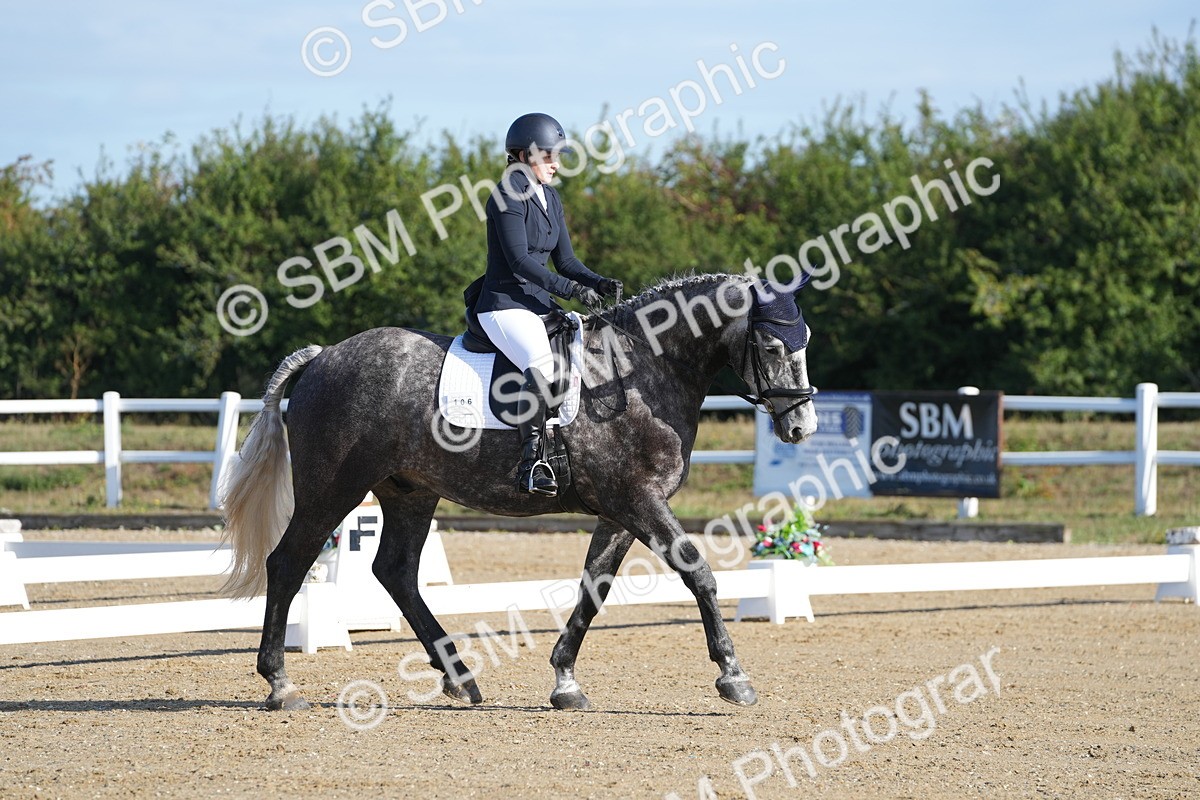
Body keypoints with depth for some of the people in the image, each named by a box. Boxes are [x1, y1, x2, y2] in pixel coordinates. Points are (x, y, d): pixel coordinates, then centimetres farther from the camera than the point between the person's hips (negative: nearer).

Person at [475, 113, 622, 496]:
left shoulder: (550, 198, 15)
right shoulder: (509, 196, -13)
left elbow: (564, 259, 15)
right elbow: (520, 261, -20)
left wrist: (598, 283, -3)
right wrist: (572, 289, -24)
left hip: (539, 304, 10)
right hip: (505, 304, -10)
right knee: (543, 369, -32)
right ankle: (530, 462, -31)